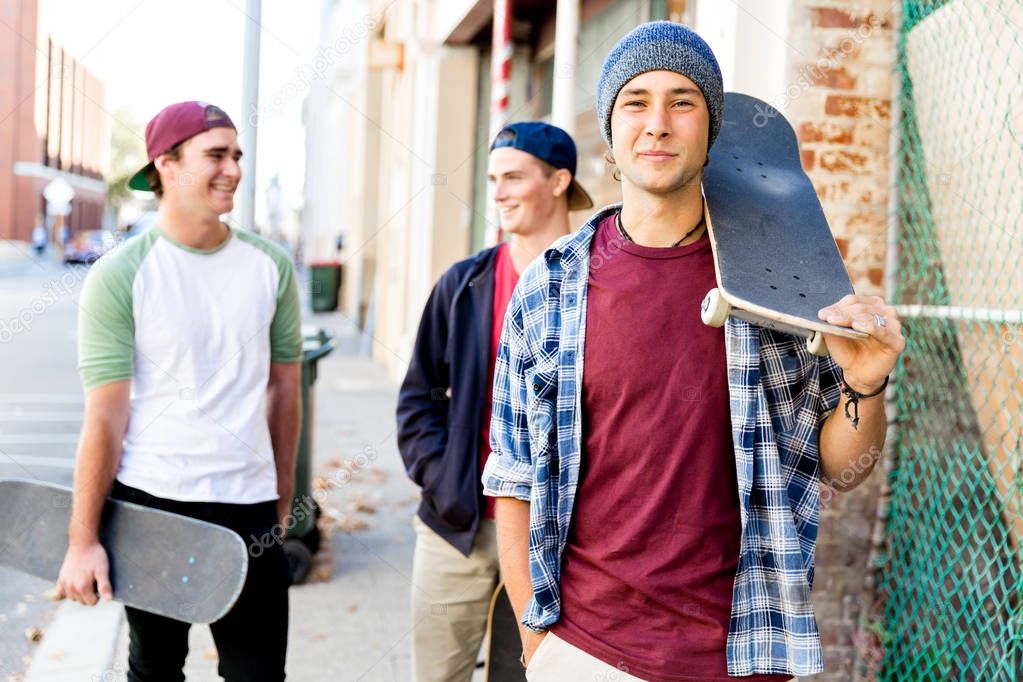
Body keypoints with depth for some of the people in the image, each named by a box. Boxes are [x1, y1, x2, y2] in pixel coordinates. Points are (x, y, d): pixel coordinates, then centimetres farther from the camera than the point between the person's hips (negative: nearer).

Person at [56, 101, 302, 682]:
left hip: (248, 508, 3)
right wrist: (83, 540, -9)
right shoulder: (120, 275, -7)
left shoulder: (271, 266, 4)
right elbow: (105, 415, -9)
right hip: (150, 506, -2)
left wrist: (283, 497, 13)